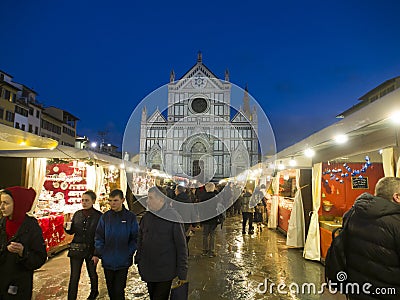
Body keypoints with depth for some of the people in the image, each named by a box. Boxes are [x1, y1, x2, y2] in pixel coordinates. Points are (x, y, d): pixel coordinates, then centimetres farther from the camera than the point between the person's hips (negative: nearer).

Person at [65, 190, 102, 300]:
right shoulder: (77, 214, 3)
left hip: (91, 249, -2)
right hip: (76, 249, 2)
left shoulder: (99, 216, -8)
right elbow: (72, 231, 10)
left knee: (92, 274, 17)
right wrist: (67, 228, -12)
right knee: (74, 277, 1)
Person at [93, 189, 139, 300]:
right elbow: (99, 237, 5)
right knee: (110, 289, 17)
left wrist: (129, 254, -9)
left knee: (119, 291, 1)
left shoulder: (130, 217, -7)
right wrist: (97, 253, -3)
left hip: (123, 262, -3)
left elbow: (135, 238, -3)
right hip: (107, 261, 3)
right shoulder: (105, 217, 0)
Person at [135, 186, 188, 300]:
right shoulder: (146, 218, 2)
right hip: (148, 272, 5)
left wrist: (182, 273, -11)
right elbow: (140, 242, 10)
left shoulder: (173, 219, -13)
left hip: (165, 273, -5)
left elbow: (181, 247, -11)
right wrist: (138, 262, 8)